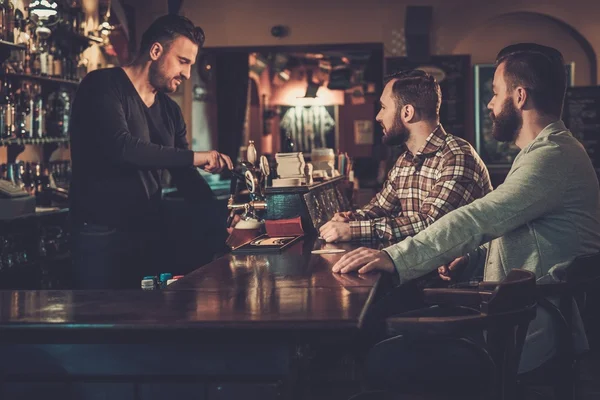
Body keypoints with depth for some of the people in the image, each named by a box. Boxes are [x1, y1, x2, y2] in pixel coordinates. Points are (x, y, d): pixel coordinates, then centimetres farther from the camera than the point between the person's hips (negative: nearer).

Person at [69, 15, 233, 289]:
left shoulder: (170, 111, 13)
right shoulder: (103, 87, -9)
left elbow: (185, 178, 13)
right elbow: (119, 147, -26)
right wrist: (193, 157, -22)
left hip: (149, 234, 7)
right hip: (100, 236, -7)